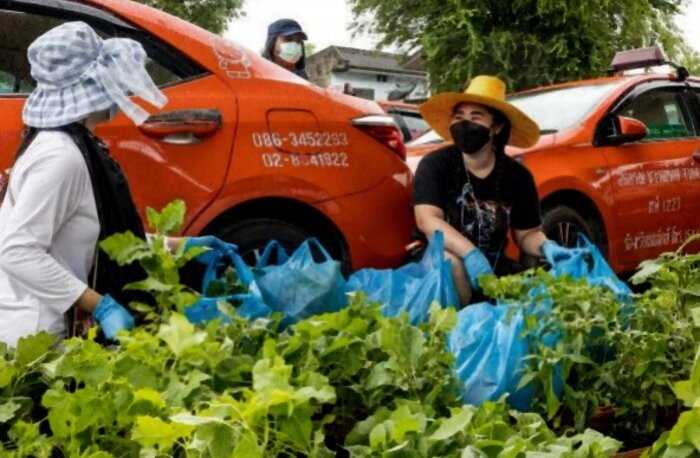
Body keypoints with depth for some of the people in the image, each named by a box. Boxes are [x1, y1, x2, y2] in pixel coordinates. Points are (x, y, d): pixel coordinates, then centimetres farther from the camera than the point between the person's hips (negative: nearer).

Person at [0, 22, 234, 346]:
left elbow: (108, 236, 13)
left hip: (44, 327, 9)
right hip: (29, 336, -9)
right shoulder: (61, 156, -21)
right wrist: (101, 306, -25)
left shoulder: (71, 146, 8)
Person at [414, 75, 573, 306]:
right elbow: (427, 220, -23)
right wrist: (470, 253, -37)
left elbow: (527, 234, 7)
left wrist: (546, 246, -17)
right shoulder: (435, 164, -10)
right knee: (449, 261, -36)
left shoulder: (517, 175, 1)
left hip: (493, 271, 4)